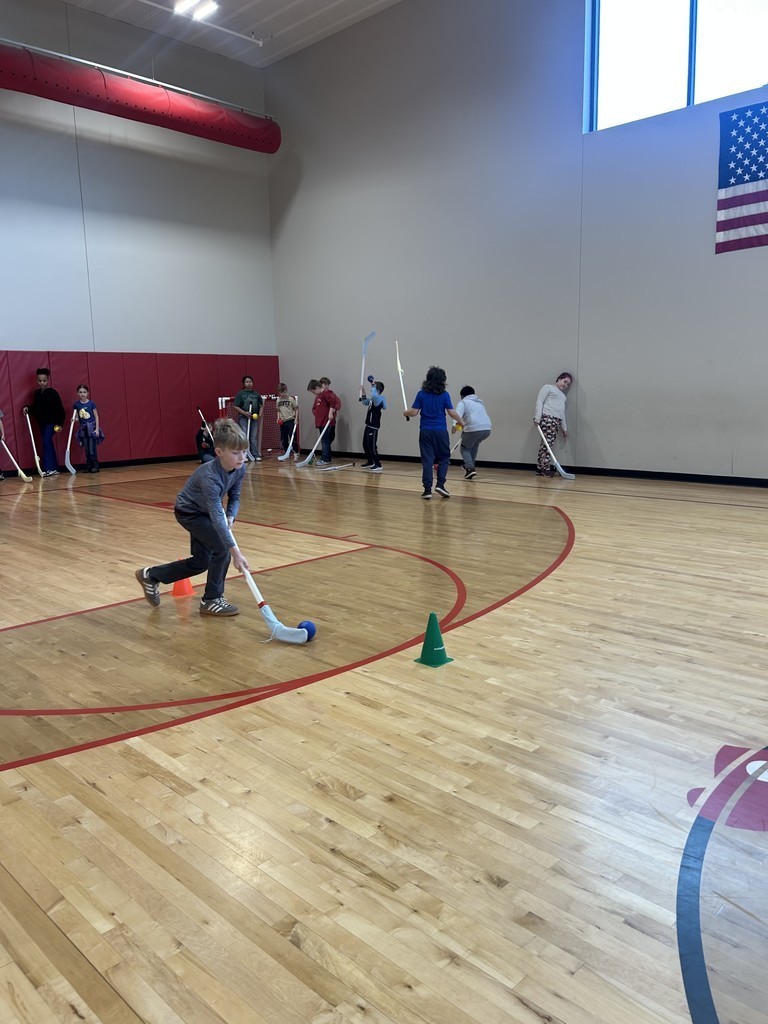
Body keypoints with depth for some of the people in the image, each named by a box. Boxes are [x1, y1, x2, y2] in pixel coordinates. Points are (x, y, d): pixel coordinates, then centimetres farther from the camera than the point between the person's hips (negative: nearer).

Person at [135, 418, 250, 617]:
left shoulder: (239, 469, -18)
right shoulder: (209, 477, -39)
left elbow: (234, 497, -3)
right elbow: (217, 517, -46)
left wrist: (230, 517, -25)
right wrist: (235, 551, -51)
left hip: (204, 511, 8)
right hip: (189, 512, -8)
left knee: (200, 562, 12)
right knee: (222, 548, -20)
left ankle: (151, 575, 31)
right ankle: (212, 600, -3)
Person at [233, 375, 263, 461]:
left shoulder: (256, 394, 8)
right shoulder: (240, 394, -2)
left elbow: (261, 405, 13)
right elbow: (236, 406, -5)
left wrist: (259, 414, -3)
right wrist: (245, 413, -16)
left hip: (254, 418, 3)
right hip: (243, 418, -3)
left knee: (254, 437, 8)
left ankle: (256, 455, 13)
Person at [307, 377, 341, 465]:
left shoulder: (326, 393, -10)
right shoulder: (317, 396, 18)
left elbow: (334, 401, -23)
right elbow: (315, 408, 24)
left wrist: (331, 413, -23)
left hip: (327, 422, -9)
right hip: (321, 422, 9)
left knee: (326, 440, -8)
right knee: (325, 441, 13)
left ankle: (325, 459, -7)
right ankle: (328, 458, 20)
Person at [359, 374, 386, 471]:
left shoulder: (378, 398, -16)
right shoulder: (373, 399, 12)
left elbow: (374, 394, -40)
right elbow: (365, 402, 30)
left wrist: (373, 385, -28)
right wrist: (363, 391, 21)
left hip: (373, 427, -10)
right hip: (369, 425, 10)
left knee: (372, 446, -9)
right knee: (365, 445, 17)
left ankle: (378, 465, -4)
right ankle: (370, 462, 31)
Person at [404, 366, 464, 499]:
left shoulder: (422, 394, 0)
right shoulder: (444, 395, -4)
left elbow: (414, 412, -2)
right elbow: (452, 413, -6)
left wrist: (406, 413, 19)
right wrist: (461, 422, 11)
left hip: (425, 431, 2)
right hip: (440, 431, -1)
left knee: (427, 460, 4)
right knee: (444, 458, 13)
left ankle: (427, 489, 1)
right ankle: (440, 484, 0)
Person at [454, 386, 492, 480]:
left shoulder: (463, 402, 11)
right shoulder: (479, 402, 31)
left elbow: (458, 414, -9)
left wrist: (455, 425, -26)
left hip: (473, 429, -6)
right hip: (487, 429, 6)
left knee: (464, 448, 14)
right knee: (474, 445, 34)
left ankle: (470, 468, -6)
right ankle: (470, 466, 33)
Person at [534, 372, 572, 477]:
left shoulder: (563, 395, 30)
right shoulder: (548, 387, 8)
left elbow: (562, 412, 28)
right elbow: (539, 401, -2)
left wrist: (564, 428, 22)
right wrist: (537, 417, -14)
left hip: (556, 421, 7)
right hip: (546, 417, -7)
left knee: (547, 444, 2)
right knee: (547, 442, -13)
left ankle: (540, 468, 2)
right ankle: (546, 468, -13)